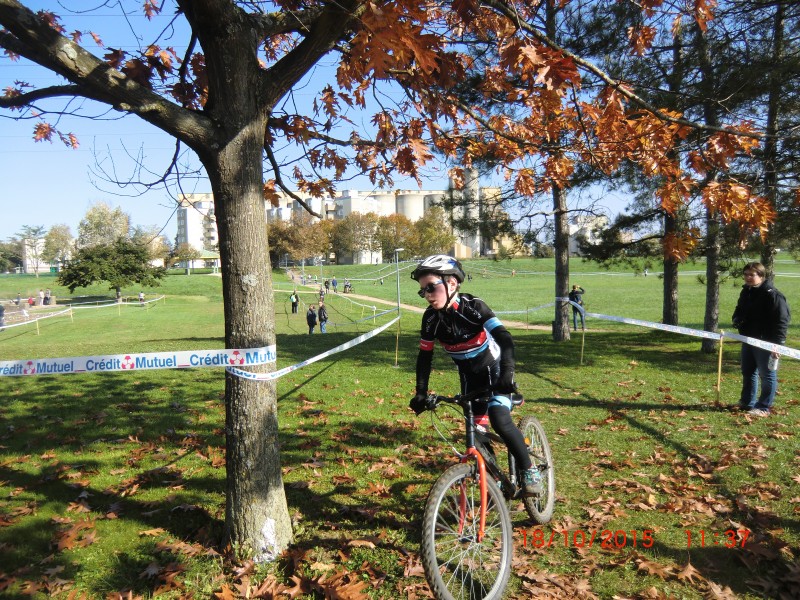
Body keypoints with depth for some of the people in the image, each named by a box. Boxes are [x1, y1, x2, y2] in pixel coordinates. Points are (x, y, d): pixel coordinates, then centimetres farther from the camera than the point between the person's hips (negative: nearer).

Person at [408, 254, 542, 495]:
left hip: (494, 371, -4)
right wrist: (421, 392, -11)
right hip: (469, 377, 5)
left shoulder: (472, 306, -26)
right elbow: (425, 355, -4)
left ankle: (529, 470, -2)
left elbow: (504, 337, -33)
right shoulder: (431, 317, -14)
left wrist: (507, 372, -46)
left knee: (499, 419, -23)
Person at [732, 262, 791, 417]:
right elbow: (739, 311, 27)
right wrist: (737, 320, 4)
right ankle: (747, 403, 29)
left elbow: (782, 321, -17)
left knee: (767, 375, 1)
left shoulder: (772, 294, -15)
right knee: (748, 372, 17)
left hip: (765, 343, -9)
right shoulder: (746, 292, 11)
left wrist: (777, 343, -22)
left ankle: (764, 407, 7)